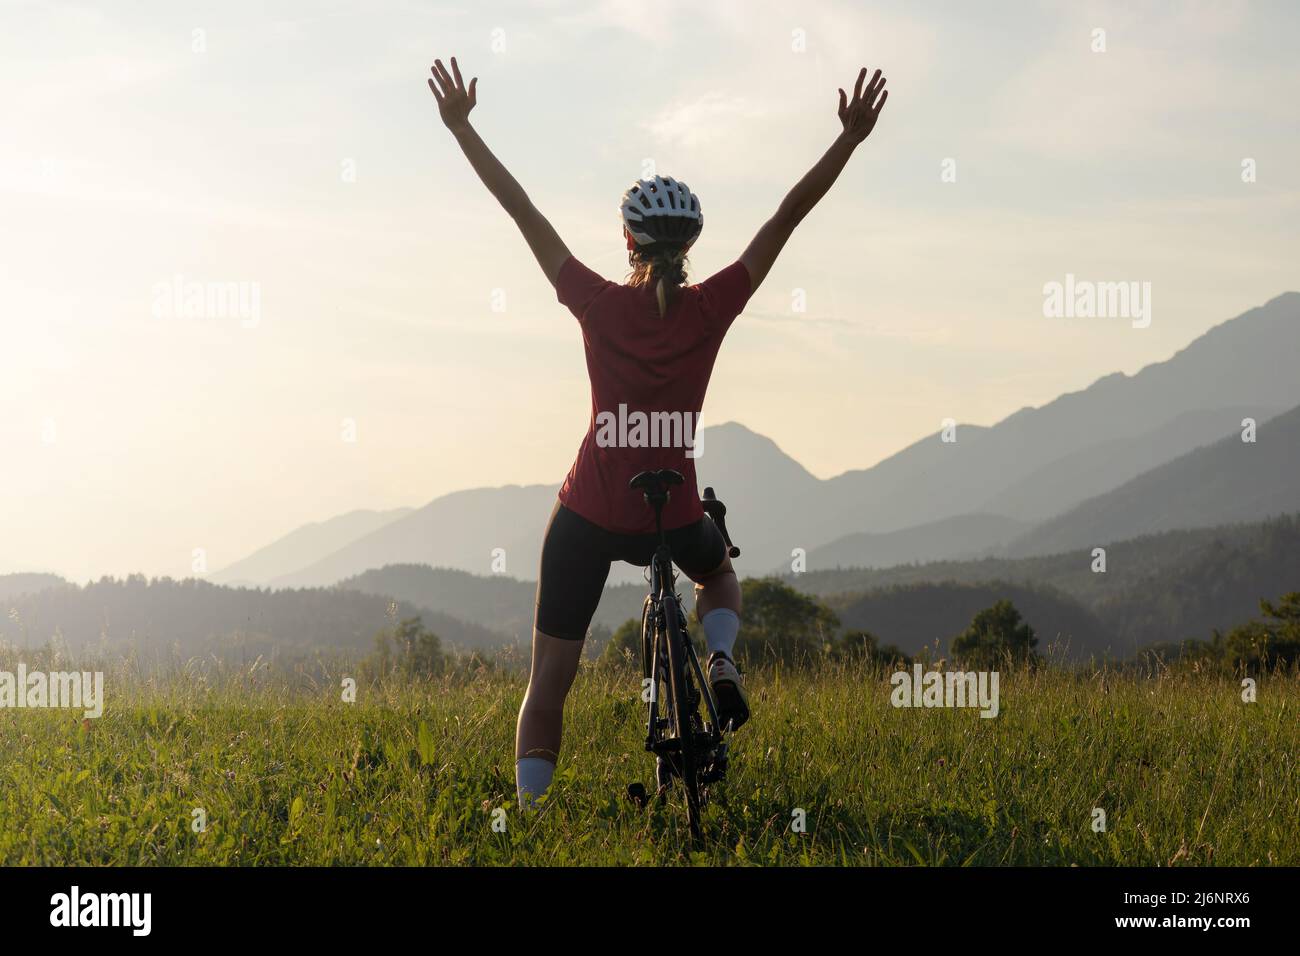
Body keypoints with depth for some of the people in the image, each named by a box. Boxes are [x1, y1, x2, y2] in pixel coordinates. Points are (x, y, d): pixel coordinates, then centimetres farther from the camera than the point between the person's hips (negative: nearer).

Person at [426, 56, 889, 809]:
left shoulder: (599, 305, -10)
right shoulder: (713, 309, -10)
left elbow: (522, 210, -5)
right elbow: (789, 216, -8)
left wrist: (460, 124, 1)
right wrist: (852, 136, -5)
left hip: (587, 519, -1)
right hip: (673, 520, 1)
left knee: (548, 686, 9)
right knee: (719, 572, 36)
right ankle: (722, 662, 7)